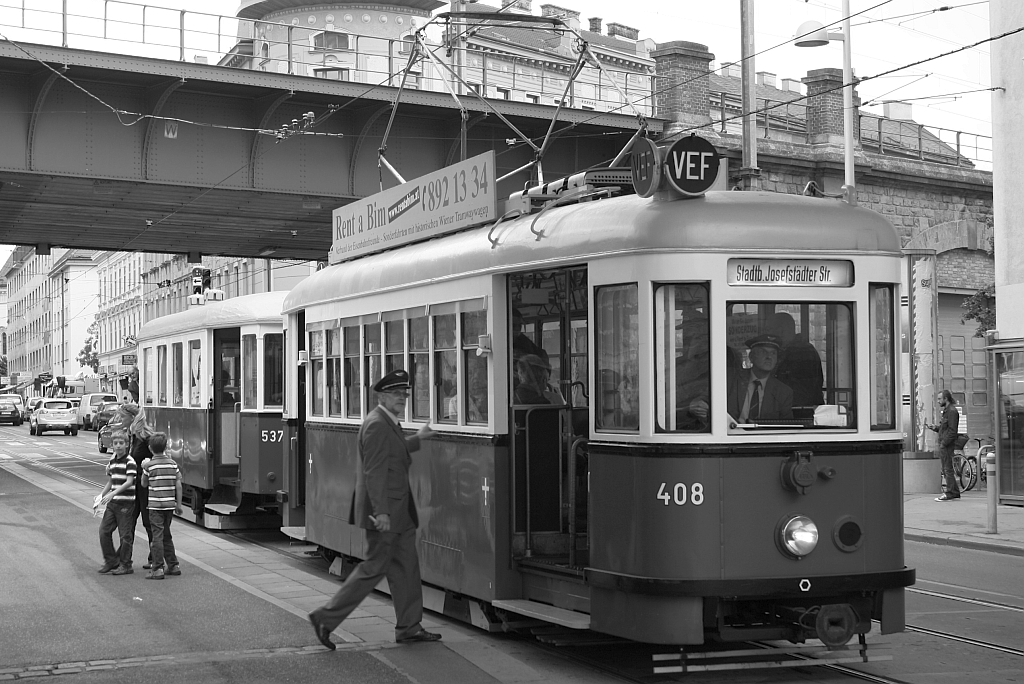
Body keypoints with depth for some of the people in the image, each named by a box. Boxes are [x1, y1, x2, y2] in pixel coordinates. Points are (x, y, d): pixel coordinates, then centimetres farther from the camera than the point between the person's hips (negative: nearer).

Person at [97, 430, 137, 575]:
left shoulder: (129, 462, -10)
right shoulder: (112, 461, 12)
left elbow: (129, 482, -20)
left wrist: (112, 494, -27)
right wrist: (101, 496, 12)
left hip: (126, 503, -7)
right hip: (112, 503, 7)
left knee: (125, 535, -1)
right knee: (104, 531, 5)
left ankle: (125, 565, 9)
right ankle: (111, 561, 17)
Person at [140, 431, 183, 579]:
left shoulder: (149, 465, -8)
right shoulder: (172, 463, 4)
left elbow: (144, 484, 2)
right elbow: (178, 485, 4)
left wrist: (143, 469, 14)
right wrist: (179, 504, 9)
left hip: (155, 505, -5)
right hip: (170, 504, 5)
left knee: (157, 536, -4)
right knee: (166, 535, 17)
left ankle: (158, 569, -7)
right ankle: (173, 565, 19)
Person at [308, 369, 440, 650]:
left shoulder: (388, 423, 15)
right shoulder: (377, 425, -18)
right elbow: (374, 471, -24)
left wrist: (416, 439, 42)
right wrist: (380, 512, -27)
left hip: (398, 512, 10)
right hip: (385, 512, -10)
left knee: (406, 566, 13)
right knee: (375, 567, -4)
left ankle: (408, 627, 20)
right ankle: (326, 617, 3)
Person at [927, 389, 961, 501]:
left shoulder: (952, 411, -13)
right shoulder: (946, 411, 19)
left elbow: (952, 430, -18)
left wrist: (943, 444, -20)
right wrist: (935, 428, 9)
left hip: (947, 445, -10)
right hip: (943, 444, 10)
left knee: (948, 469, -7)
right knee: (946, 469, 12)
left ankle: (950, 493, -4)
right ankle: (955, 492, 17)